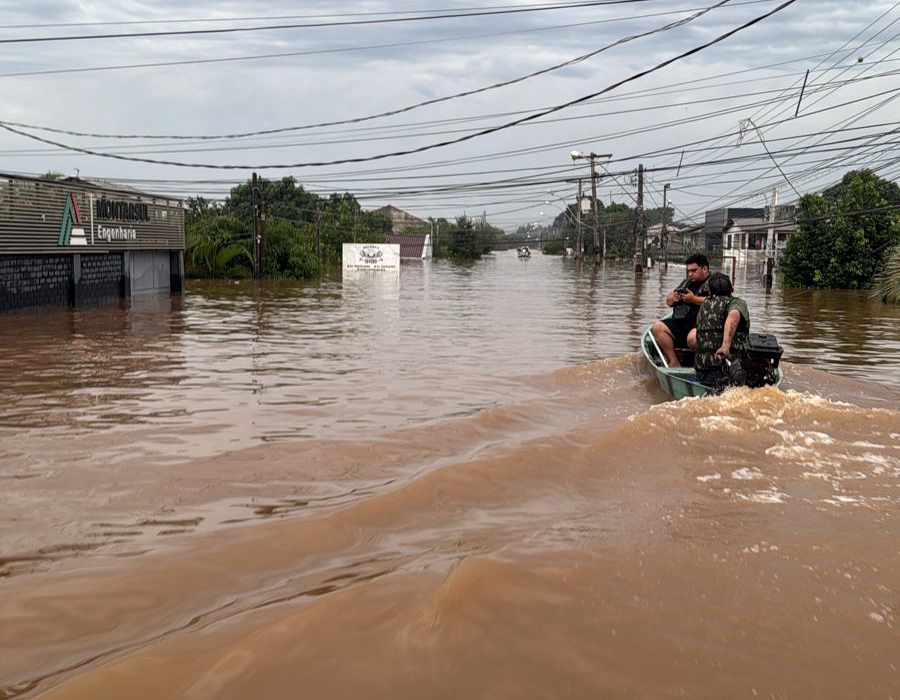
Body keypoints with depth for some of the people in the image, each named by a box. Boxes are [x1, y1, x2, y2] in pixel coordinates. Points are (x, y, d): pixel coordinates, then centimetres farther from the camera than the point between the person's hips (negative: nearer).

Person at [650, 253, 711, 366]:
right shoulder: (686, 283, 29)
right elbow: (669, 302, 33)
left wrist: (694, 299, -11)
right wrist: (672, 298, 9)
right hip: (680, 322, 7)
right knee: (658, 327, -17)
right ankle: (674, 363, -20)